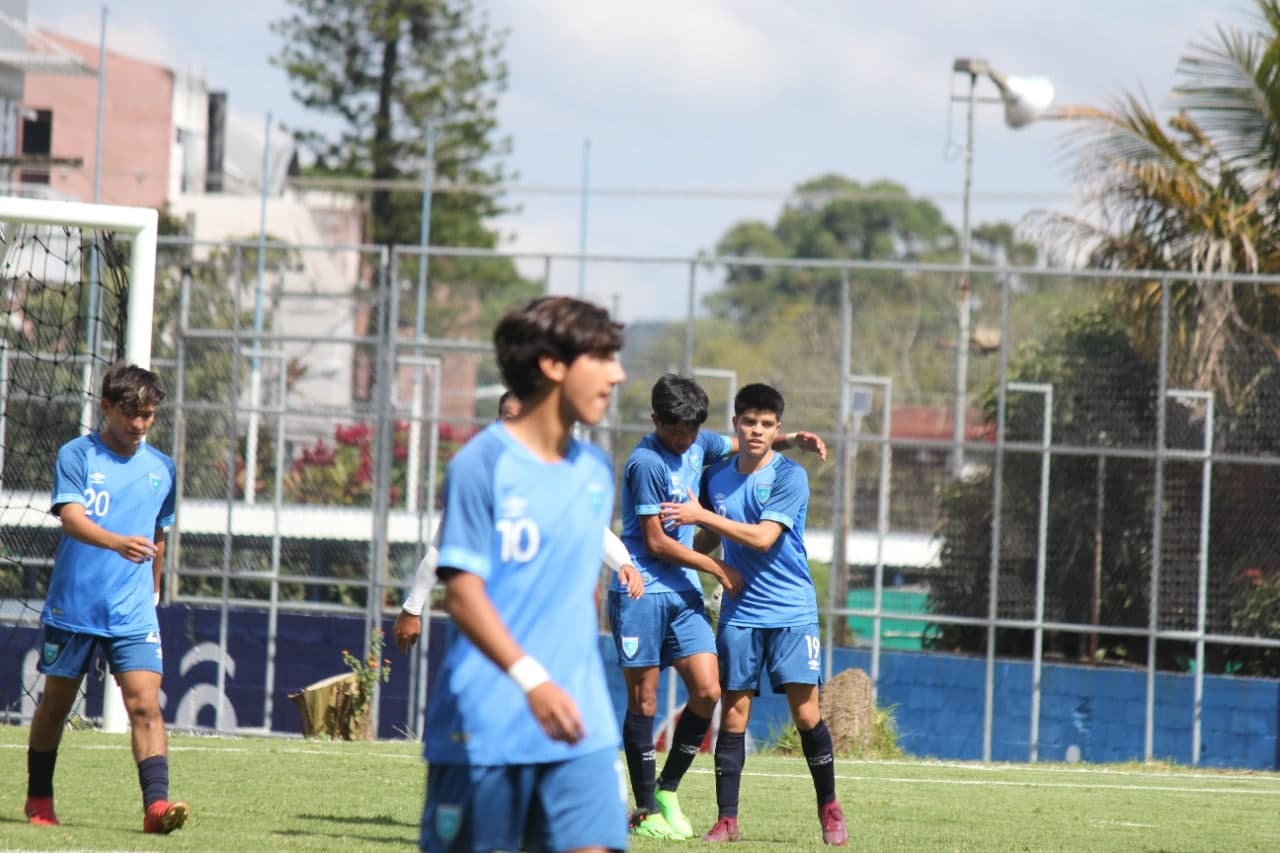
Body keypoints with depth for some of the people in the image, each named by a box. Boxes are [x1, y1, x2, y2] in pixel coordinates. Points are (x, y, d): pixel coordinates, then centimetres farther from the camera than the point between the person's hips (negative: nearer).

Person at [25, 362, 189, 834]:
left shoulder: (162, 469, 7)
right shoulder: (76, 456, -7)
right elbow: (71, 518, -22)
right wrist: (119, 543, -39)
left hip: (133, 613, 2)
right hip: (72, 605, -2)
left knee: (145, 703, -14)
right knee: (56, 703, 11)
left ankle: (156, 804, -23)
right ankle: (39, 800, 29)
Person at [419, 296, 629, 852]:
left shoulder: (595, 473, 13)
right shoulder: (483, 464, -8)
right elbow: (463, 593, -15)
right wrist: (532, 681, -27)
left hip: (578, 728, 6)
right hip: (483, 730, -5)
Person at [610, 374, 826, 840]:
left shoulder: (697, 444, 8)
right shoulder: (646, 462, -14)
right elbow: (656, 543, -14)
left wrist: (792, 439, 11)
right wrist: (717, 568, -6)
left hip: (684, 592, 7)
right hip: (641, 592, -7)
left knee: (708, 691, -5)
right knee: (644, 701, -1)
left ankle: (667, 791, 11)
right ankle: (646, 810, 7)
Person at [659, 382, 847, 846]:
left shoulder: (789, 476, -9)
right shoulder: (716, 477, 7)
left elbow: (763, 537, -18)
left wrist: (703, 516, -15)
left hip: (791, 612, -4)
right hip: (739, 613, 4)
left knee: (805, 713, -7)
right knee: (733, 714, 0)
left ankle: (829, 810, 10)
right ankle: (726, 820, 5)